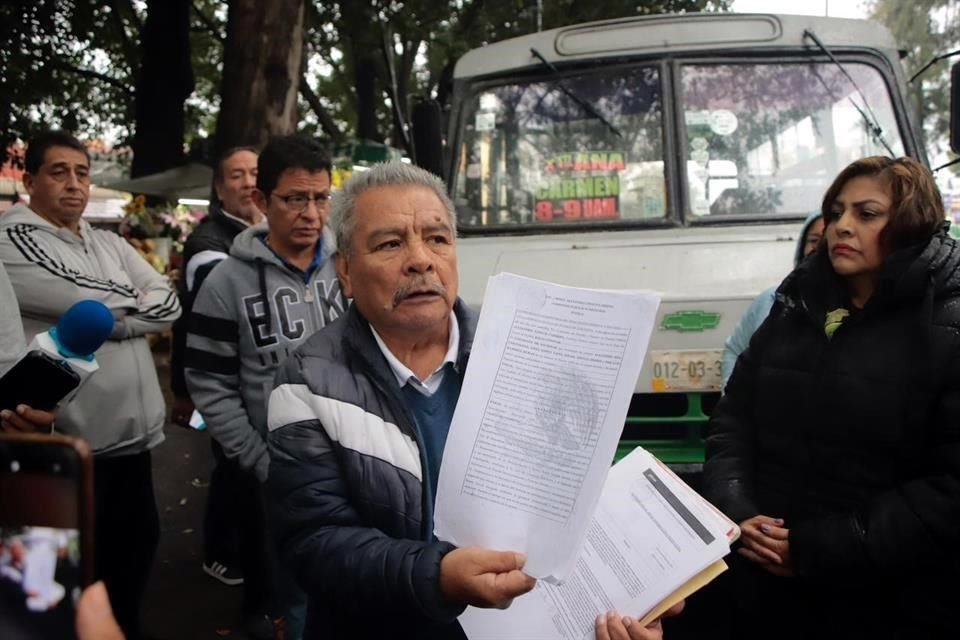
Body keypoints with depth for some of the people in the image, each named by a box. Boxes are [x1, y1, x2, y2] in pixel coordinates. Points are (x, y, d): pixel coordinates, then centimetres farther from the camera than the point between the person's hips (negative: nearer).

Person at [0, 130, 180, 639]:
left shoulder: (110, 245, 13)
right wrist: (135, 303, -2)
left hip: (133, 428, 7)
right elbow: (90, 302, -20)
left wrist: (110, 313, -11)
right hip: (71, 438, -7)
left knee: (138, 538, 20)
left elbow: (169, 304, 2)